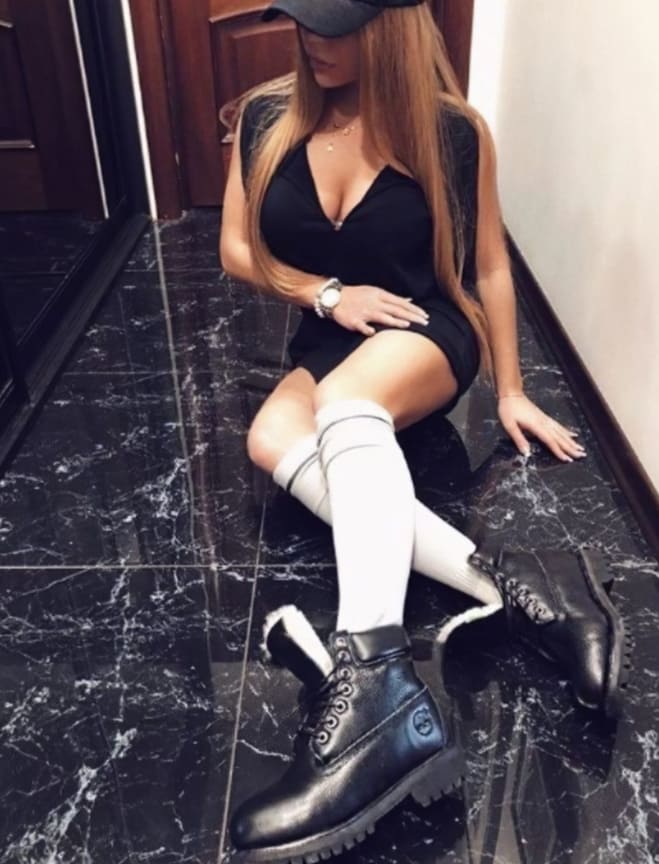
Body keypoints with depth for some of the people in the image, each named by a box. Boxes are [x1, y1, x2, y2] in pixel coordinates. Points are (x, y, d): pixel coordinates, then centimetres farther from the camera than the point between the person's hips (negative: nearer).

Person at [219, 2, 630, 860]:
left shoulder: (453, 133, -6)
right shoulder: (266, 117, 1)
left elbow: (490, 266, 2)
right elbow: (237, 250, 6)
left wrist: (511, 391, 3)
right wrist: (329, 294, -10)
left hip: (430, 334, -4)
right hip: (327, 343, 4)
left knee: (344, 406, -39)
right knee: (272, 439, -30)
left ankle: (377, 691, -56)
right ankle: (507, 583, -39)